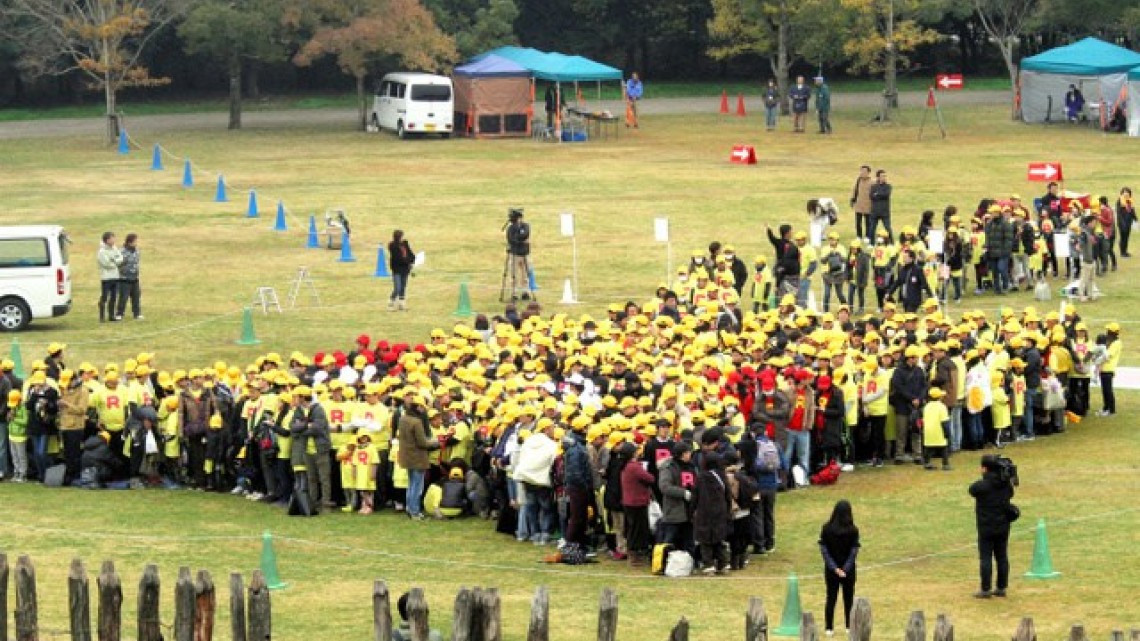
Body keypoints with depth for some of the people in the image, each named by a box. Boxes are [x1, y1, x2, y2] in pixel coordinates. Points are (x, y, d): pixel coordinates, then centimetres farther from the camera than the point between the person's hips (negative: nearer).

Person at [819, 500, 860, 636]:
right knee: (849, 599, 12)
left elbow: (824, 550, -10)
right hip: (848, 570, -1)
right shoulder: (853, 531, -12)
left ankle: (829, 628, 10)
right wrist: (846, 568, -11)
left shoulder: (827, 529, -9)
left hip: (831, 570, 1)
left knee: (831, 598, 9)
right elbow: (854, 552, -13)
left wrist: (834, 568, -10)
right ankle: (849, 627, 16)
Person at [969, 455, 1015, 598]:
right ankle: (1001, 587, 16)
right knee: (1002, 556, 11)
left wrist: (985, 477, 4)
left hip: (986, 528, -6)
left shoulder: (982, 485, -19)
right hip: (1003, 526, 6)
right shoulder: (1006, 484, 0)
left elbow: (972, 490, 1)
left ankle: (986, 589, 0)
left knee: (985, 558, 0)